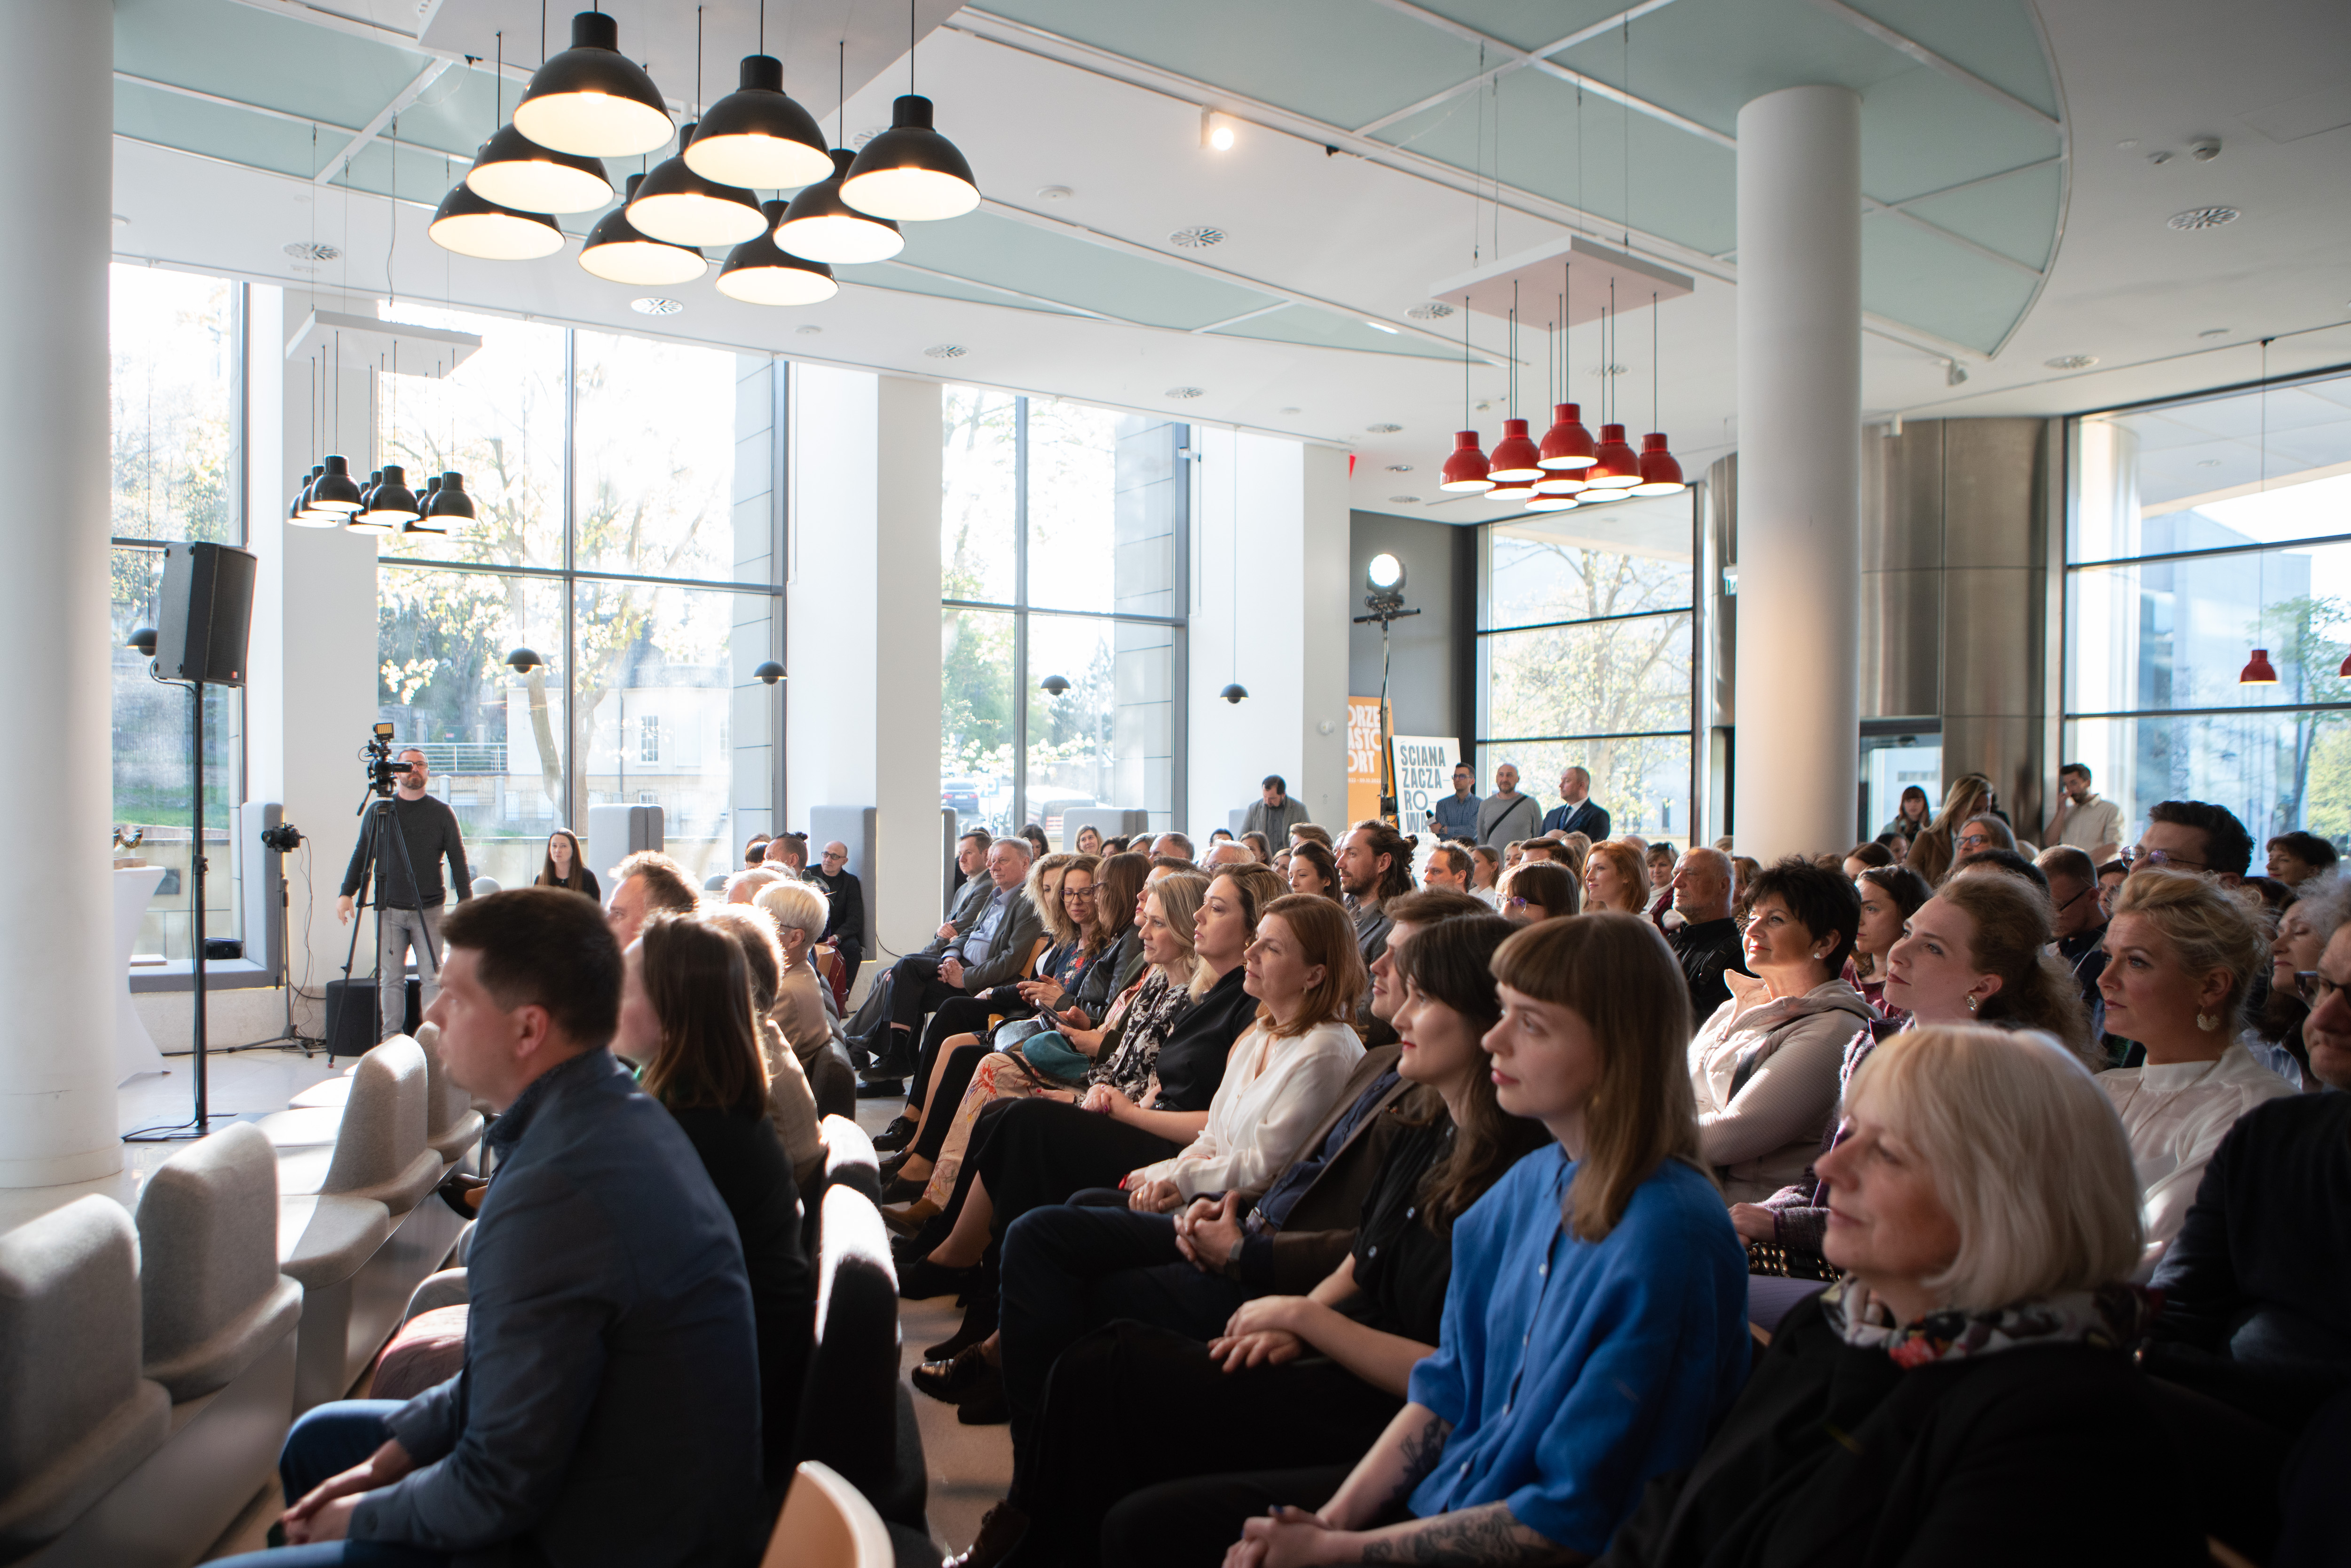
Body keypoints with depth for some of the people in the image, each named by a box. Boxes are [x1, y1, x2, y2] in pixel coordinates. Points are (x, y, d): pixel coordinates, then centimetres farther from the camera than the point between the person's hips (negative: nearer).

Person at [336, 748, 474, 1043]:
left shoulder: (442, 813, 5)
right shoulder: (379, 811, 8)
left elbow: (458, 860, 4)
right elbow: (361, 855, 11)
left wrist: (466, 902, -3)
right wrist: (347, 892, 1)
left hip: (429, 910, -1)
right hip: (389, 910, 1)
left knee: (432, 977, -3)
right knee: (390, 978, 0)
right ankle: (390, 1039, 5)